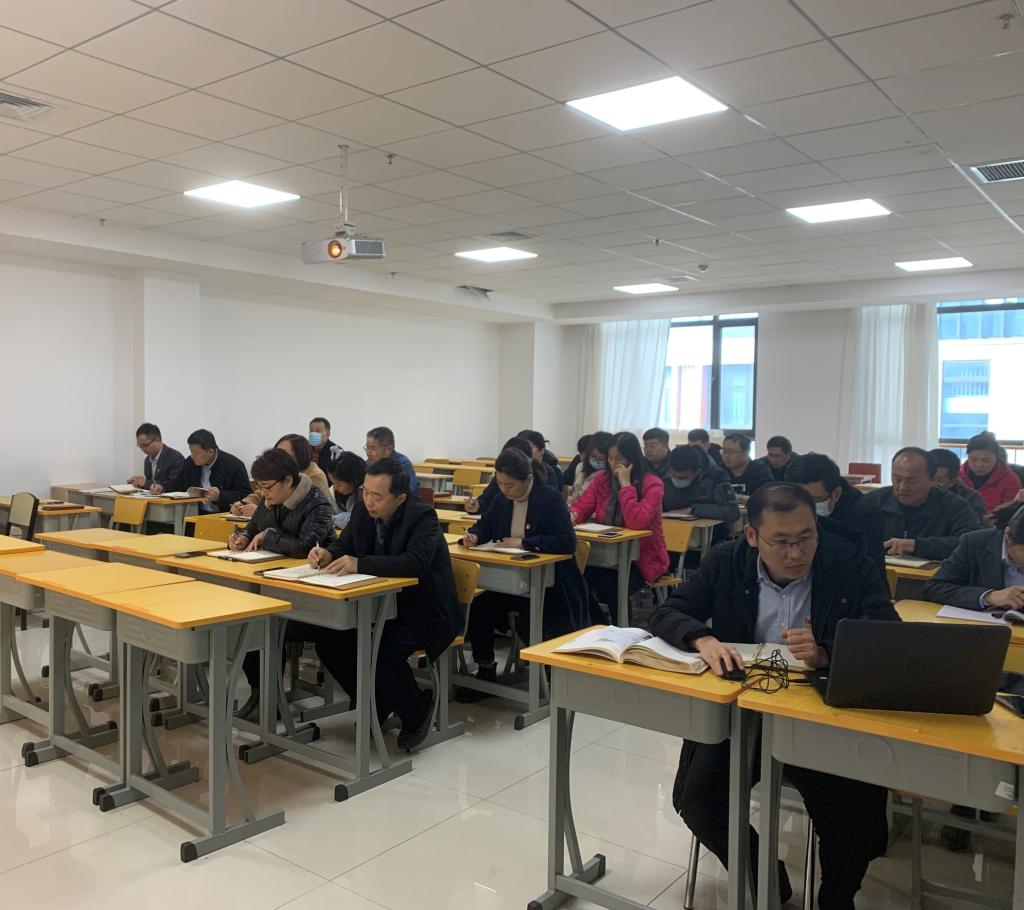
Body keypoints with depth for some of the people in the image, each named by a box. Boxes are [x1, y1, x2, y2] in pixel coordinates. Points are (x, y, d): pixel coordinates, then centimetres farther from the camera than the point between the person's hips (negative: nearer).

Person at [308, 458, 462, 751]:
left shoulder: (422, 516, -22)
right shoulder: (363, 511, -1)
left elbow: (415, 562, -37)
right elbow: (344, 544, 11)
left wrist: (360, 564, -41)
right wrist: (328, 553, -13)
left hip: (425, 612, -7)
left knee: (384, 651, -31)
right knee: (328, 641, -8)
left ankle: (416, 713, -1)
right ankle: (376, 705, 13)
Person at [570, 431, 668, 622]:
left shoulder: (652, 484, -12)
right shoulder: (602, 478, 4)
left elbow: (636, 522, -25)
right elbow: (582, 506, 4)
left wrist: (625, 483, -23)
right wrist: (572, 515, -20)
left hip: (642, 558, -4)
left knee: (611, 588, -31)